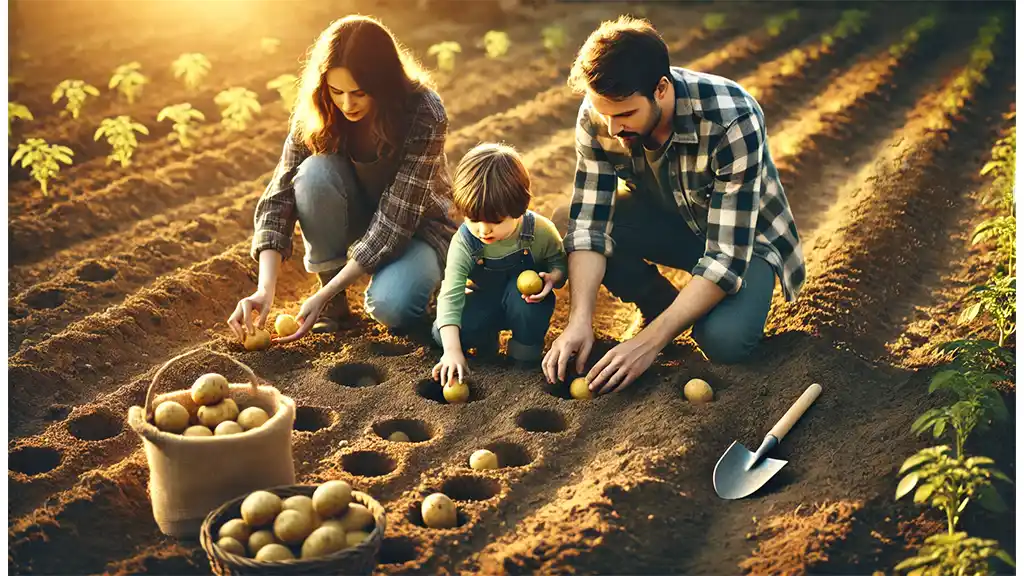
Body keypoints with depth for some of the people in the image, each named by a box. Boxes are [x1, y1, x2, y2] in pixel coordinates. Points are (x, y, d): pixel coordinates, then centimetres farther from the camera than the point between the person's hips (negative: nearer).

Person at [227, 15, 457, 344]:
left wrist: (323, 295, -35)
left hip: (415, 224, -3)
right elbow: (280, 196, -21)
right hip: (359, 213, 3)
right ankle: (335, 299, -12)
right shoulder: (316, 112, -19)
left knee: (391, 306, -35)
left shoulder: (424, 114, -29)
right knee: (315, 172, -31)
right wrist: (265, 289, -34)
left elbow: (397, 219, -31)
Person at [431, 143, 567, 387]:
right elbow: (450, 296, -31)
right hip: (484, 302, 1)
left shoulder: (540, 231, -24)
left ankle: (526, 346, -11)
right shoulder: (463, 243, -25)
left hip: (524, 301, -1)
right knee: (442, 334, -24)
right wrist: (452, 350, -41)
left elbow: (560, 262, -5)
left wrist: (552, 277, -32)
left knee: (519, 288, -37)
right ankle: (486, 339, 9)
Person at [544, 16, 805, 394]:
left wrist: (649, 342, -40)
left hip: (742, 236, -4)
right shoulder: (599, 113, -22)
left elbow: (727, 256, -36)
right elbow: (589, 224, -21)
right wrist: (580, 320, -35)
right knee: (566, 222, -20)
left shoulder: (733, 121, -36)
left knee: (723, 340, -33)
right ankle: (659, 304, 3)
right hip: (670, 219, 5)